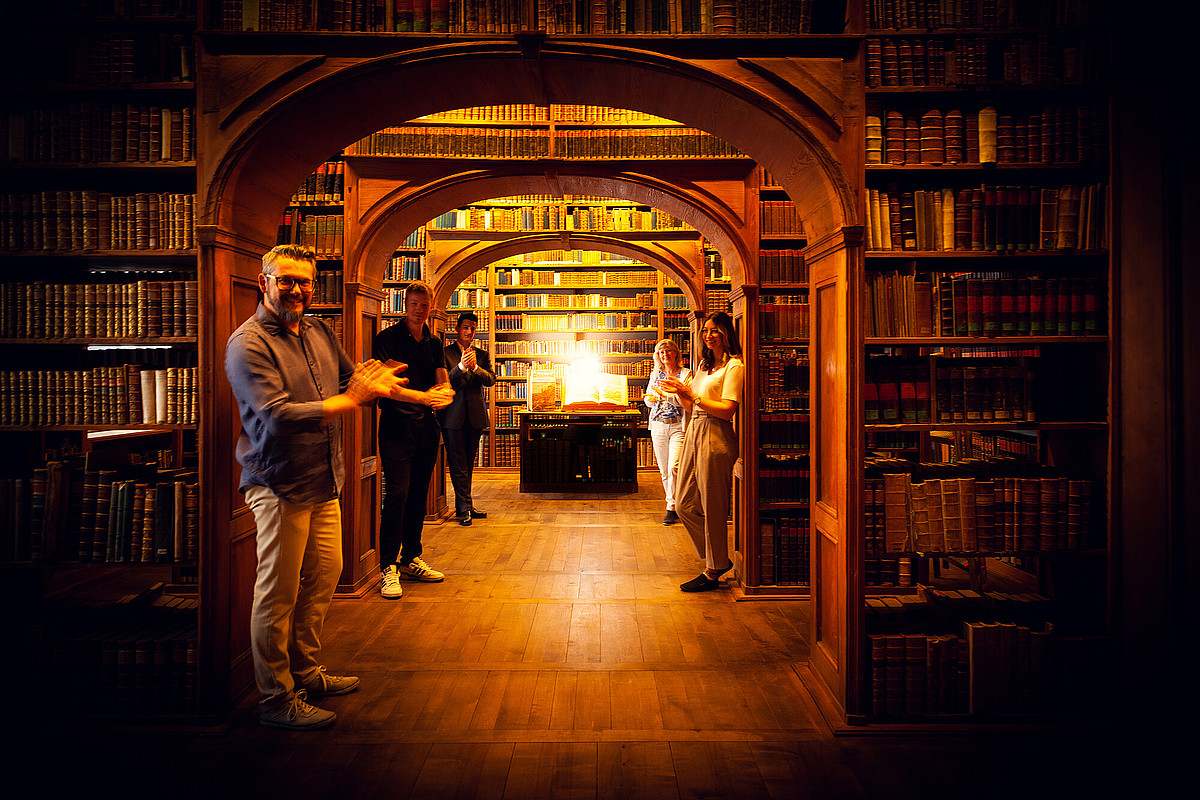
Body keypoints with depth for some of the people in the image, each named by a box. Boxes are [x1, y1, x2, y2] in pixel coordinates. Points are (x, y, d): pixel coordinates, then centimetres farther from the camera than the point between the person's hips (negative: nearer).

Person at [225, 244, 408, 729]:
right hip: (280, 485, -8)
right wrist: (346, 401, -23)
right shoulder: (248, 344, -14)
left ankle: (306, 673, 35)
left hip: (324, 482, 8)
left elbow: (349, 379, 19)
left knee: (323, 577, 18)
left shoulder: (318, 332, 11)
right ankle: (277, 699, 17)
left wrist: (371, 385, -4)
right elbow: (277, 416, -24)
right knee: (278, 594, 2)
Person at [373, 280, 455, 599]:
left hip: (427, 425, 6)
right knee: (397, 495, -10)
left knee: (418, 495, 10)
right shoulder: (387, 338, -3)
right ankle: (389, 568, -2)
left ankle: (411, 560, 21)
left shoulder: (434, 343, 15)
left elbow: (445, 384, 9)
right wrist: (423, 396, -23)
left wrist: (442, 395, -15)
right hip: (397, 425, -6)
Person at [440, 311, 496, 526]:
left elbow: (491, 380, -1)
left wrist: (475, 367, -18)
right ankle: (465, 507, -1)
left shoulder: (482, 355, 13)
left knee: (469, 463, 10)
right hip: (453, 415, -4)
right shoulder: (445, 353, 2)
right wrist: (461, 366, -24)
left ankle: (464, 506, 18)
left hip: (475, 415, 4)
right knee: (458, 464, -4)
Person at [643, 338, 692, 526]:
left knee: (674, 468, -14)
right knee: (663, 470, 7)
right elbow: (647, 399, 19)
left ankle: (672, 508, -4)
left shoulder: (686, 374, 0)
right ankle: (673, 503, 21)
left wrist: (665, 394, -20)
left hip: (678, 426, -4)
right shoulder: (655, 374, 13)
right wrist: (650, 399, -5)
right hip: (658, 426, 5)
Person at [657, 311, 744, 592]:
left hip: (716, 438, -9)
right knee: (684, 504, 10)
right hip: (694, 432, 9)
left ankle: (713, 572, 12)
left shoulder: (734, 366, -7)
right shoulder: (704, 364, 19)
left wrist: (692, 395, -14)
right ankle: (719, 559, 23)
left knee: (712, 507, -1)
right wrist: (679, 392, 4)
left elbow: (727, 410, -16)